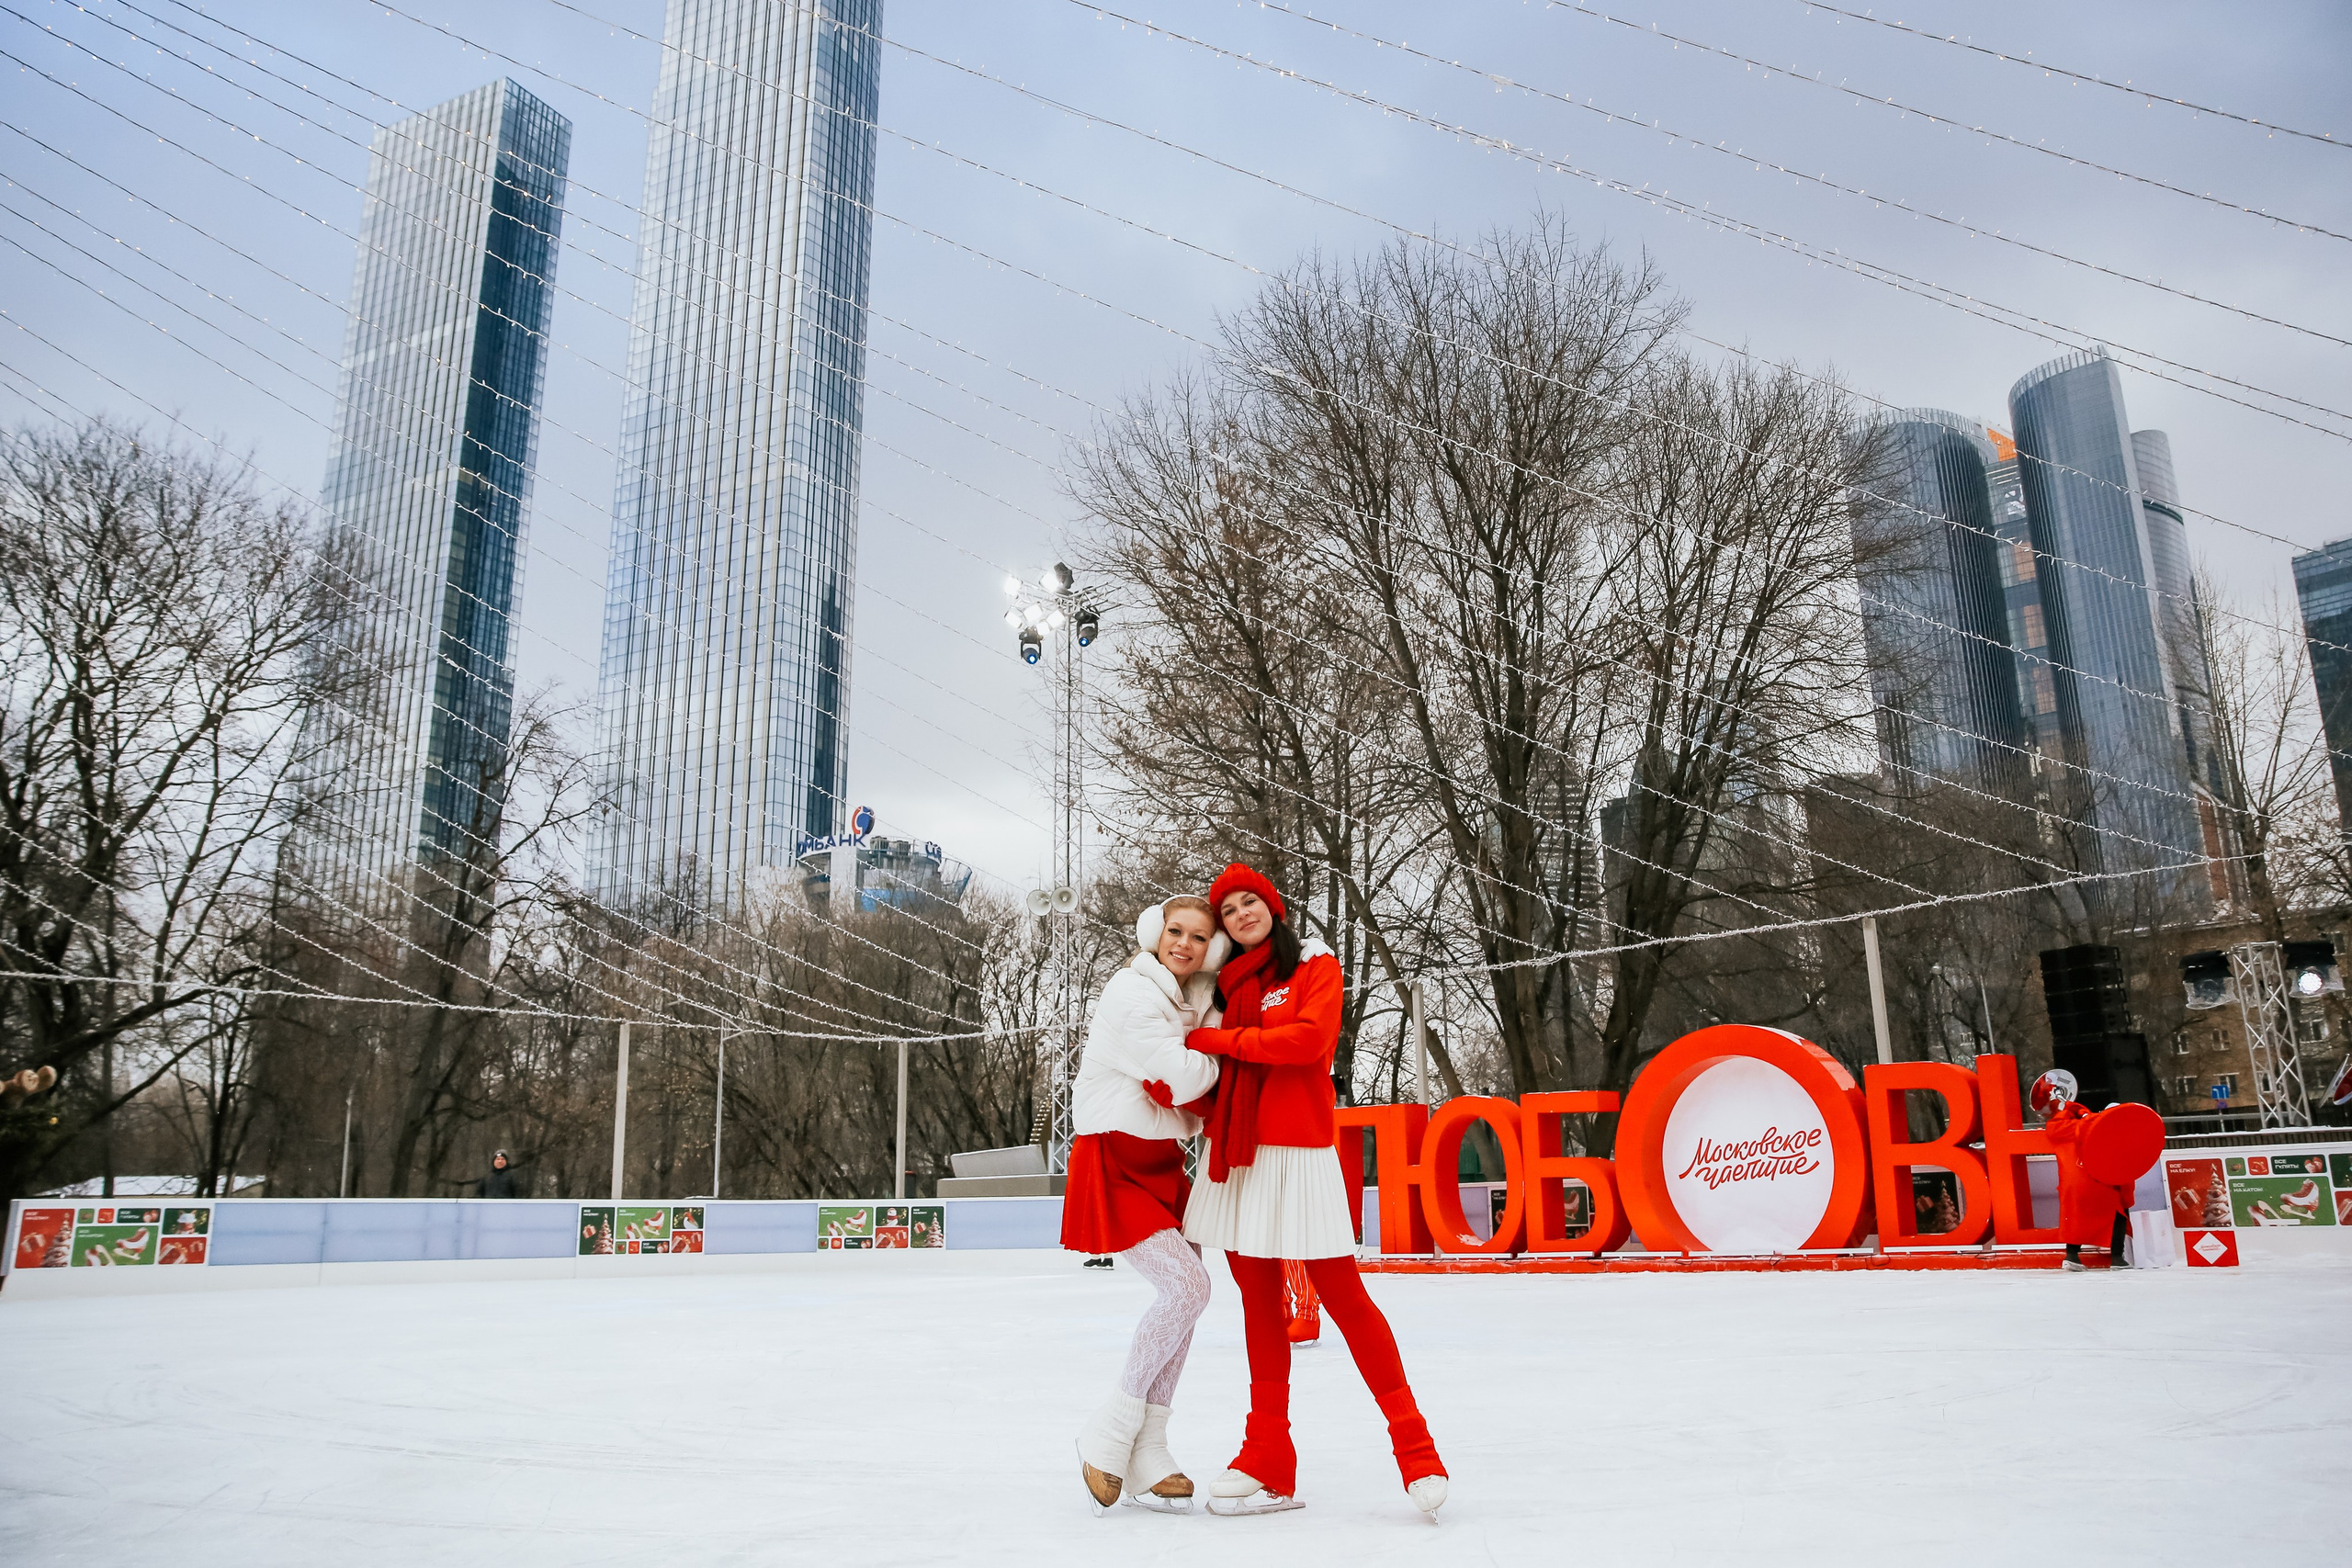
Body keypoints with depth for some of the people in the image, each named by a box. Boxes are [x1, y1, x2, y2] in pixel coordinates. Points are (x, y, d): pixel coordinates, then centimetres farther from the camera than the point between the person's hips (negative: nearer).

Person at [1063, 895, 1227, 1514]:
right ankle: (1109, 1434, -4)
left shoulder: (1198, 998, 10)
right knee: (1186, 1286, -17)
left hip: (1163, 1160, 8)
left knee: (1185, 1295, 3)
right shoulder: (1131, 995, -16)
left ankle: (1145, 1457, 10)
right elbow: (1179, 1080, -22)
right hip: (1116, 1159, -8)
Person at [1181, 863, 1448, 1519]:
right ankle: (1269, 1463, 13)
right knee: (1260, 1301, 8)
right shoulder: (1231, 986, 16)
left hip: (1298, 1148, -5)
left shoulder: (1315, 966, 3)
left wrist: (1220, 1040, -11)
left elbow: (1310, 1037, -15)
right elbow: (1214, 1081, 13)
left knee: (1339, 1291, -6)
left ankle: (1414, 1447, 3)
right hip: (1237, 1154, 6)